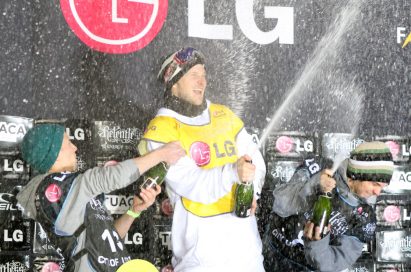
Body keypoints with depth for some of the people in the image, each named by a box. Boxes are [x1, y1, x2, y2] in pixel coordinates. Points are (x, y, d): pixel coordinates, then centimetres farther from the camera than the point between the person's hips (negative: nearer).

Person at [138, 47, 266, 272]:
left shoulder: (224, 115, 10)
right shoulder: (161, 130, -8)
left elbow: (254, 158, 8)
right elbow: (190, 183, -18)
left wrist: (251, 190, -12)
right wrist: (233, 173, -32)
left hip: (243, 229, 5)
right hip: (202, 237, -5)